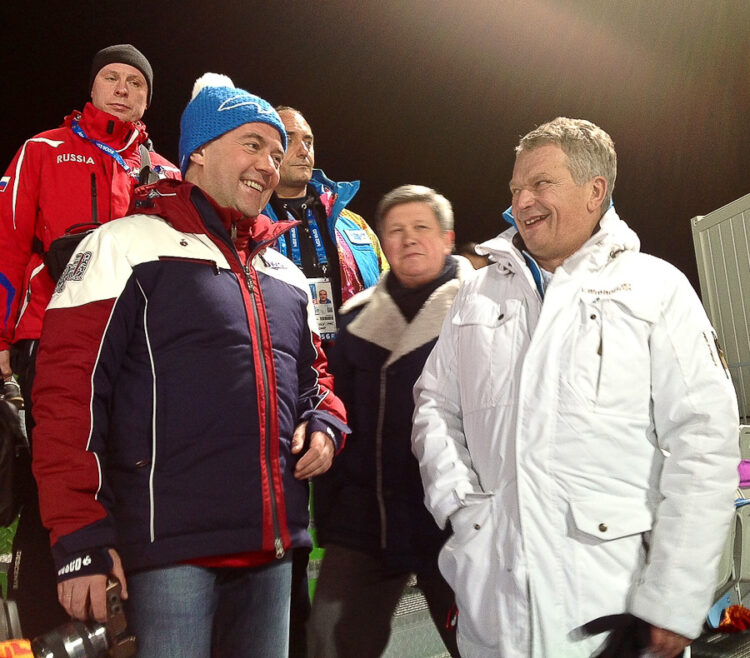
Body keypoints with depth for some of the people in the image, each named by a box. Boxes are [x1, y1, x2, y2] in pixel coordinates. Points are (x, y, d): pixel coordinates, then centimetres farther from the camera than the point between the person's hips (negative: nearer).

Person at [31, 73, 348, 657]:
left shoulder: (287, 276, 19)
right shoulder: (128, 246, -2)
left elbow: (312, 372, 31)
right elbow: (70, 390, -8)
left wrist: (325, 422, 6)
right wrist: (80, 537, -13)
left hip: (271, 548, 7)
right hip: (170, 547, -6)